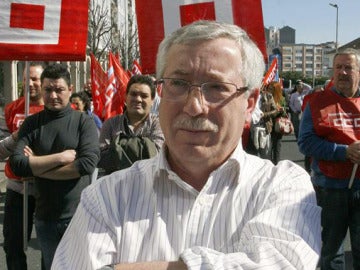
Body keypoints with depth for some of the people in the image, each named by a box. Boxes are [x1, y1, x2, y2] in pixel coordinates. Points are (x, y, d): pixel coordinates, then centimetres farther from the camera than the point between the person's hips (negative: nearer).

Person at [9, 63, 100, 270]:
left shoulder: (84, 122, -5)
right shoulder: (31, 124, 2)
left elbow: (88, 164, -19)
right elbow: (17, 165, -11)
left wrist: (37, 166, -13)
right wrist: (60, 157, -17)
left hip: (79, 215, -3)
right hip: (45, 217, 3)